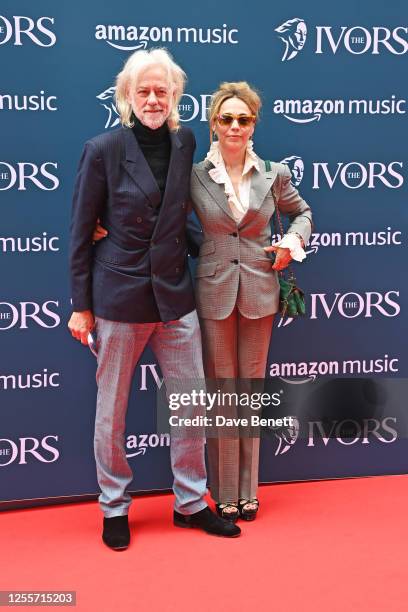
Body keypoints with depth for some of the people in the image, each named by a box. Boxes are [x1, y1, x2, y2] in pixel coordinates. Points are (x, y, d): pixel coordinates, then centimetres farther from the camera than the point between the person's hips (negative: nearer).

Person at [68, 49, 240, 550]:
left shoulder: (184, 143, 5)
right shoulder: (103, 149, -7)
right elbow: (81, 233, -3)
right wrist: (81, 306, -4)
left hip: (175, 295, 4)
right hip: (119, 296, -4)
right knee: (112, 409, 8)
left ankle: (190, 503, 26)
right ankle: (114, 508, 27)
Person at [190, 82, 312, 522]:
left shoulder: (273, 175, 2)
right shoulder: (194, 175, -4)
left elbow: (301, 212, 18)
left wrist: (294, 240, -2)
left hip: (259, 291, 2)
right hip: (214, 291, -1)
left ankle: (248, 490, 24)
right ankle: (225, 494, 19)